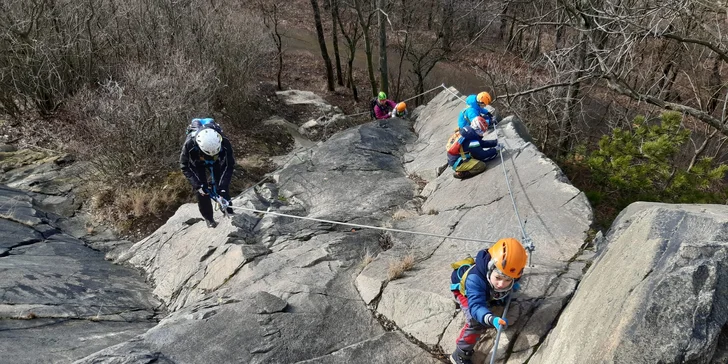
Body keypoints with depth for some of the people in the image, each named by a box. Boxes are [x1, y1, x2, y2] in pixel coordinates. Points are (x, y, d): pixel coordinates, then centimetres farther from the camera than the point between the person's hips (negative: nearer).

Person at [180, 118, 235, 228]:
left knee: (222, 186, -9)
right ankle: (209, 219, 8)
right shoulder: (189, 144, -42)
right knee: (201, 190, -8)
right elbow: (185, 166, -26)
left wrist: (223, 185, -32)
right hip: (197, 164, -1)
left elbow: (229, 165, -25)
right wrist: (198, 185, -32)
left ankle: (229, 214, 8)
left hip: (216, 162, 1)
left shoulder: (224, 143, -39)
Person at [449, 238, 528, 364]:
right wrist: (492, 319, -73)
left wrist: (513, 285, -21)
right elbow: (476, 306, -56)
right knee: (476, 322, -27)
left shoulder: (510, 272, -34)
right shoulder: (475, 278, -50)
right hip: (463, 288, -6)